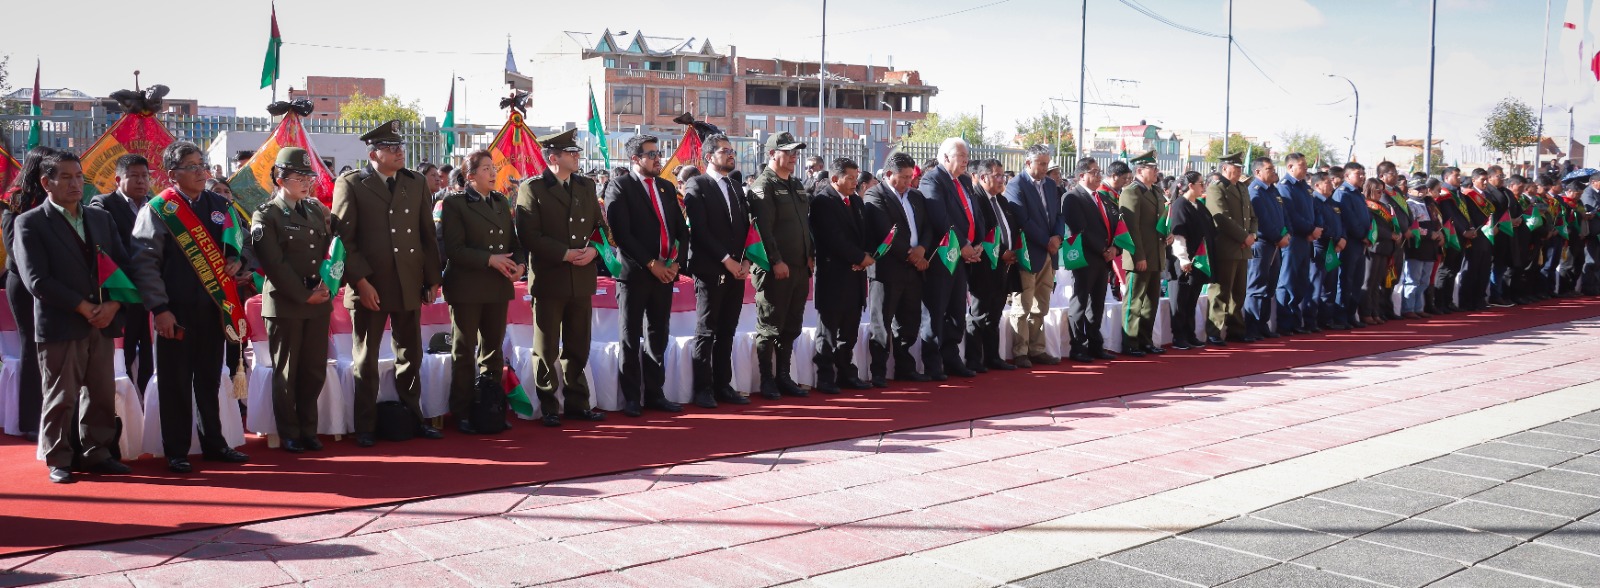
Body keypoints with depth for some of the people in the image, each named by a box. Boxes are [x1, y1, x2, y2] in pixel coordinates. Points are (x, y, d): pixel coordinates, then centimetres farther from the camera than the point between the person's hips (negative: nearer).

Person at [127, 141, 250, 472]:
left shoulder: (219, 205, 8)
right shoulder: (158, 210, -7)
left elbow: (238, 243, 21)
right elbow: (145, 263, -11)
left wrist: (236, 260, -2)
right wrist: (160, 309, -15)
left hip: (214, 309, 5)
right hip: (176, 313, -4)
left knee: (209, 380, 14)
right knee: (176, 384, 3)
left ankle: (214, 444, 25)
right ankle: (176, 453, 13)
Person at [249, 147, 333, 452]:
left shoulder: (316, 210, 14)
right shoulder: (266, 216, -4)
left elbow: (330, 251, 12)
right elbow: (275, 264, -11)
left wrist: (327, 286, -5)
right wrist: (304, 296, -13)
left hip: (319, 302, 5)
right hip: (285, 305, -5)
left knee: (315, 370, 7)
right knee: (286, 373, 4)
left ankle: (308, 429, 17)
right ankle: (289, 435, 12)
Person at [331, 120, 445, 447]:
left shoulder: (416, 183, 10)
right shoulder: (350, 184, -3)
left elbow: (428, 234, 12)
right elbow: (344, 237, -8)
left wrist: (432, 279, 8)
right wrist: (361, 281, -15)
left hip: (410, 285, 4)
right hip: (369, 286, -4)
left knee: (410, 357, 12)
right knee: (366, 359, 6)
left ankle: (413, 417, 25)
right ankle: (365, 427, 15)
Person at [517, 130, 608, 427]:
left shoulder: (587, 186, 12)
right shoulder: (532, 189, -5)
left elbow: (600, 225, 13)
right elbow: (529, 235, -13)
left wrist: (593, 249, -8)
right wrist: (565, 254, -18)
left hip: (582, 279, 5)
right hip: (549, 278, -5)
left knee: (578, 347, 11)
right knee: (547, 349, 4)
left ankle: (577, 402, 21)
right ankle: (549, 407, 12)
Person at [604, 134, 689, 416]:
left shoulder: (667, 188, 15)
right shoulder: (619, 188, -4)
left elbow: (682, 230, 14)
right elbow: (621, 233, -13)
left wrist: (677, 262, -1)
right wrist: (650, 264, -15)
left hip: (665, 273, 6)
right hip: (634, 273, -5)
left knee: (658, 337, 10)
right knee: (631, 339, 2)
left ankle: (654, 393, 16)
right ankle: (631, 398, 8)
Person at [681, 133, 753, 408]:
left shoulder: (738, 188, 18)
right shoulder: (697, 185, -4)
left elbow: (746, 228, 16)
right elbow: (700, 229, -11)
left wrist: (745, 261, 0)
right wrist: (726, 260, -14)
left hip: (736, 269, 6)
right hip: (710, 269, -6)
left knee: (727, 332, 9)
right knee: (706, 332, -1)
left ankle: (723, 385, 15)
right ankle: (703, 388, 4)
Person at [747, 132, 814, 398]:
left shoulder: (797, 185, 17)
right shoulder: (763, 186, -8)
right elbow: (763, 228, -16)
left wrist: (810, 256, 11)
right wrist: (776, 262, -19)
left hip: (800, 267, 8)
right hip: (775, 269, -8)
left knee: (791, 327, 12)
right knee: (769, 327, 0)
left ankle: (783, 377, 21)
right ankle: (767, 381, 8)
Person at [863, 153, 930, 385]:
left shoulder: (916, 196, 16)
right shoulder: (876, 196, -7)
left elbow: (927, 227, 13)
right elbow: (886, 233, -15)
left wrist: (922, 248, -7)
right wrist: (909, 255, -12)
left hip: (913, 268, 7)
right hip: (888, 269, -7)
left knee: (909, 322, 12)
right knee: (881, 323, -2)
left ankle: (905, 367, 21)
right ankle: (878, 372, 2)